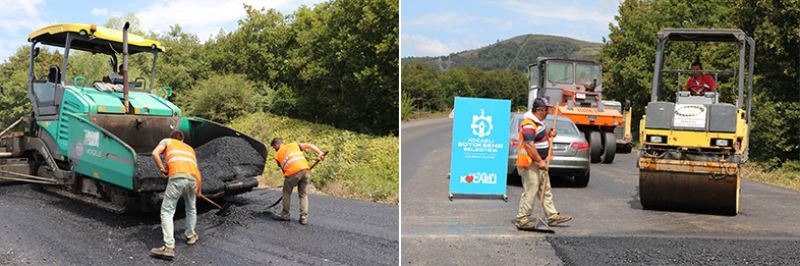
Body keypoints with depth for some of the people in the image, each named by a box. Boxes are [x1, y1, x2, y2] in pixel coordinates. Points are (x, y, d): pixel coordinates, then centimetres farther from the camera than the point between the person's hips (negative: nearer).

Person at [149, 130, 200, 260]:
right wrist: (197, 190, 41)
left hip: (177, 177, -4)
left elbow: (155, 153, 4)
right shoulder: (190, 148, 36)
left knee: (167, 211, -2)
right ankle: (190, 236, 41)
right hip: (194, 178, 4)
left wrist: (163, 169, 14)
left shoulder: (167, 141, 25)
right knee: (191, 209, 26)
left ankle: (169, 247, -11)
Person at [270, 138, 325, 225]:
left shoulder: (277, 155, 21)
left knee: (287, 192, 19)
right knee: (304, 194, 13)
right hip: (306, 170, 3)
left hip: (293, 172, -3)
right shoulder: (294, 145, 28)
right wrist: (320, 153, 7)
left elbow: (283, 169, 21)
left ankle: (285, 214, 25)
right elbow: (309, 145, 16)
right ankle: (304, 217, 9)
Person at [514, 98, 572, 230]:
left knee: (546, 191, 16)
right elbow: (529, 145, -25)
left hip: (539, 164, 11)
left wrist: (549, 135, 8)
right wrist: (540, 161, -24)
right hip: (530, 164, -11)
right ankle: (521, 220, 0)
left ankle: (552, 216, 25)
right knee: (530, 192, -7)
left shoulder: (538, 122, 14)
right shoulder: (528, 125, -20)